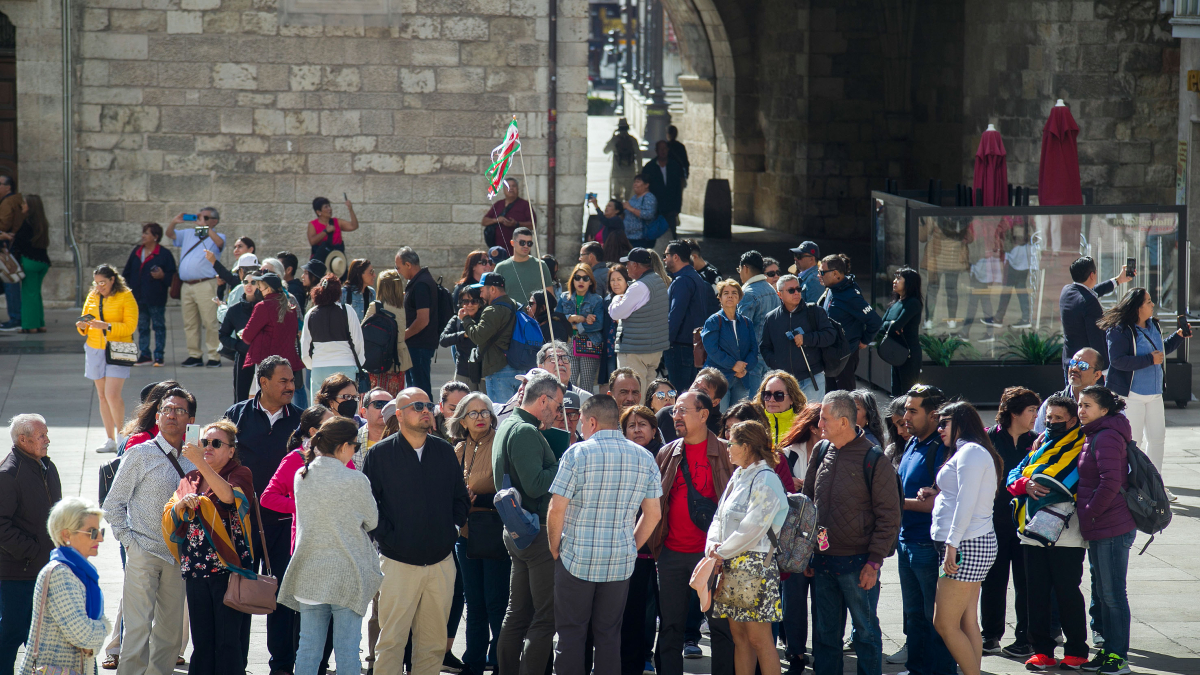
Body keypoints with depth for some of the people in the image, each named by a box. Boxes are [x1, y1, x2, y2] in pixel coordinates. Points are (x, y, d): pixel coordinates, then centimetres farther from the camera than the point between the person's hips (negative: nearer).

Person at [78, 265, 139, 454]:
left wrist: (106, 326, -22)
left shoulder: (125, 297, -4)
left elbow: (130, 326, -11)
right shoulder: (92, 297, 12)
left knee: (112, 395, -15)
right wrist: (82, 326, -6)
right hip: (95, 350, 5)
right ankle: (111, 440, 12)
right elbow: (86, 319, 18)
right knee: (102, 396, 6)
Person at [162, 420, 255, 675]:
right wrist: (182, 504, -9)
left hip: (229, 570, -5)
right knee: (202, 642, 8)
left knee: (229, 642, -6)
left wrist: (200, 462, -29)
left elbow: (229, 496, -23)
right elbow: (169, 521, 12)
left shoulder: (239, 474, 0)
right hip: (196, 572, 5)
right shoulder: (190, 480, 16)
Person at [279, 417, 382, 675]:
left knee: (308, 645, 9)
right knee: (347, 646, 1)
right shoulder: (355, 481, -14)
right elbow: (372, 521, -1)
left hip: (309, 573, 4)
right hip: (346, 574, -4)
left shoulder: (301, 477, 1)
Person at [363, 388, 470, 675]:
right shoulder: (380, 454, -1)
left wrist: (453, 529, 5)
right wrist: (387, 536, -9)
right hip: (398, 562, -4)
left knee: (434, 641, 6)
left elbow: (460, 497, 19)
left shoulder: (445, 451, 11)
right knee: (391, 640, -5)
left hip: (441, 562, 4)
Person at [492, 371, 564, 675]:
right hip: (538, 533, -10)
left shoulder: (507, 425, 16)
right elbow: (535, 485, -24)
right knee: (546, 616, -8)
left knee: (518, 613, 15)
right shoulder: (525, 432, -16)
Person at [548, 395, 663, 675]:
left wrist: (555, 548, 2)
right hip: (620, 563, 4)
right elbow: (652, 515, 7)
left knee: (570, 633, 3)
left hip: (577, 558, -4)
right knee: (609, 636, 9)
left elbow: (556, 510, -12)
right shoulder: (644, 458, 4)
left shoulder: (578, 453, -9)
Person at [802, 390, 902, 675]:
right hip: (822, 562, 5)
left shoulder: (874, 460, -9)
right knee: (824, 633, 11)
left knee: (866, 631, 4)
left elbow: (888, 516, -8)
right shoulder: (821, 456, 7)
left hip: (857, 564, -5)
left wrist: (874, 561, -13)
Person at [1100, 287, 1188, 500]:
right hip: (1131, 394, -8)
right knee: (1132, 441, -3)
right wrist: (1150, 360, -24)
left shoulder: (1153, 326, 9)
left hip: (1154, 394, 8)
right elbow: (1117, 360, -25)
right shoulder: (1120, 331, -17)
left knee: (1157, 438, 10)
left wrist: (1178, 336, 10)